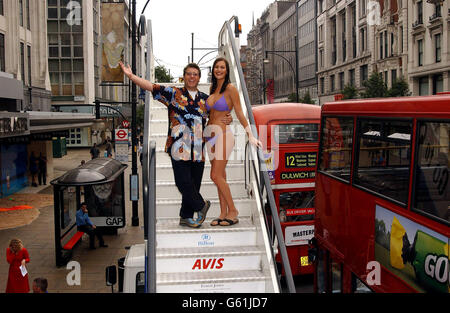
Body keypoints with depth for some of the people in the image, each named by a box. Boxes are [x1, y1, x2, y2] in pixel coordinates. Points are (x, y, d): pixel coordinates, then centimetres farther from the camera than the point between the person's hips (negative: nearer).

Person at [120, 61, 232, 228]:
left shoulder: (205, 99, 16)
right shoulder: (174, 93, 6)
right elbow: (152, 87, -2)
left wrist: (228, 119, 2)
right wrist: (131, 76, -12)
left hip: (198, 149, 3)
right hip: (179, 146, -3)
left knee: (194, 183, 6)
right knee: (183, 181, -10)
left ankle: (186, 216, 20)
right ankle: (201, 205, 15)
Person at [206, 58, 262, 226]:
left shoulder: (230, 89, -6)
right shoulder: (213, 89, 14)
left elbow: (240, 114, -7)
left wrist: (250, 136, -11)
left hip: (223, 134, -7)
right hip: (211, 135, 7)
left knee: (216, 176, -12)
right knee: (220, 177, 8)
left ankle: (233, 211, 0)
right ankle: (224, 214, 13)